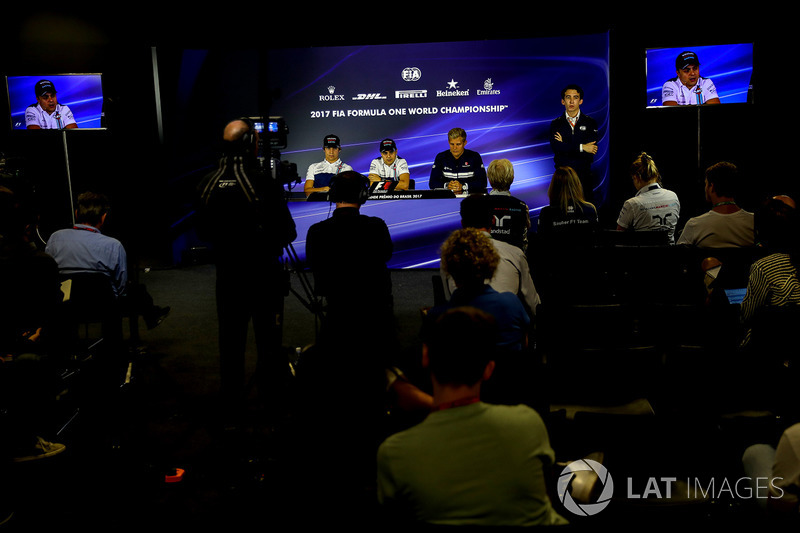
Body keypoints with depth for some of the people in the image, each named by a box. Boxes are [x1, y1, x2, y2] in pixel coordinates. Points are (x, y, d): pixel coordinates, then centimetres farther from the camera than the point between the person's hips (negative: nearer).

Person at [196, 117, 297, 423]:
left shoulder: (207, 185, -3)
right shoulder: (264, 184, -16)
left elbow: (203, 233, 7)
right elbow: (288, 233, -11)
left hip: (227, 278, 4)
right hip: (265, 277, -3)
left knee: (230, 344, 12)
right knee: (268, 343, 9)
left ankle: (230, 412, 22)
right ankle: (273, 407, 21)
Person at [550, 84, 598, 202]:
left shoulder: (590, 122, 8)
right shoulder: (556, 124, 10)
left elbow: (592, 149, -6)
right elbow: (555, 147, -8)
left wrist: (565, 146, -7)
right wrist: (581, 147, -11)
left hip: (584, 175, 0)